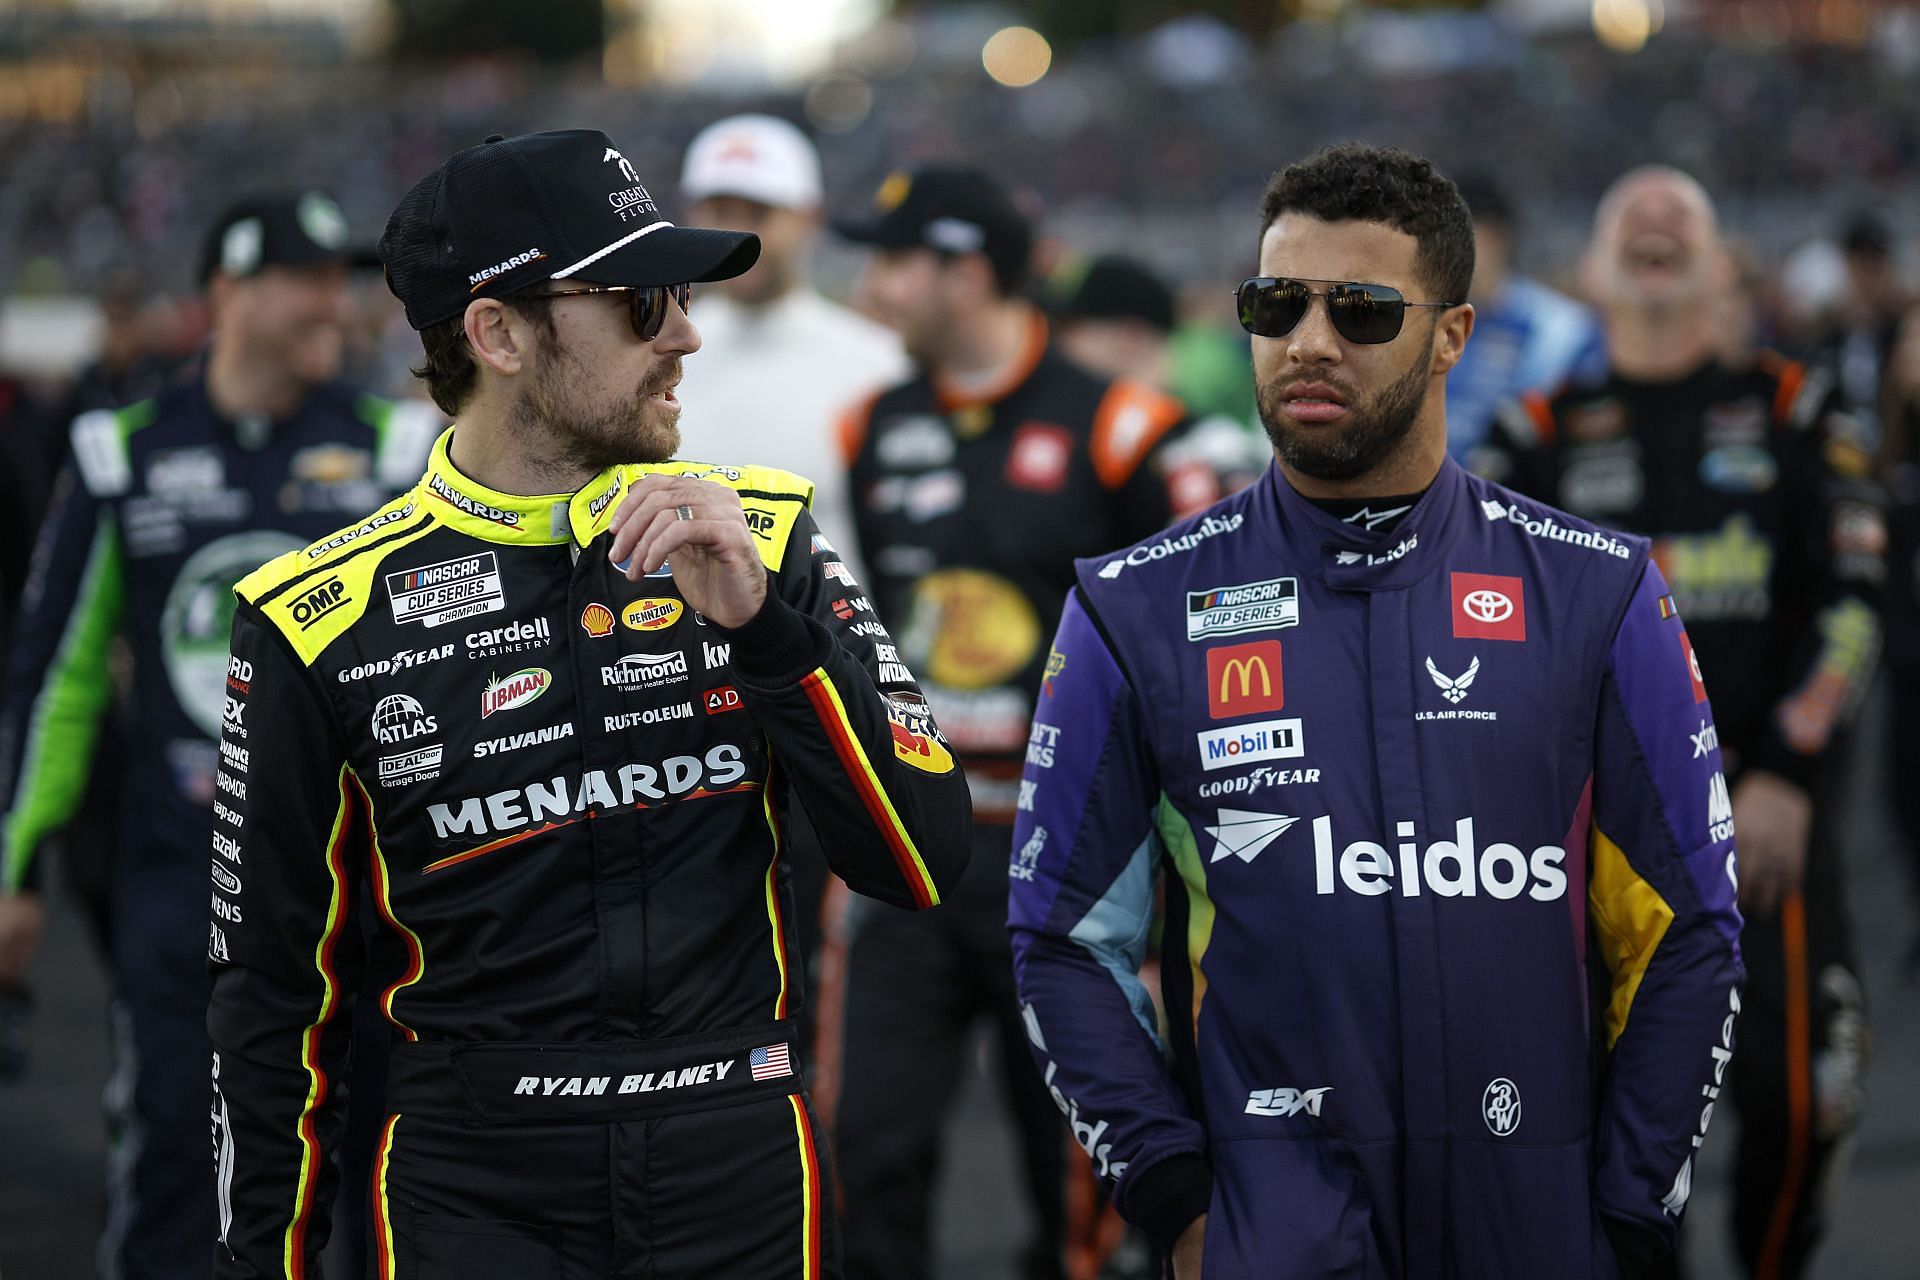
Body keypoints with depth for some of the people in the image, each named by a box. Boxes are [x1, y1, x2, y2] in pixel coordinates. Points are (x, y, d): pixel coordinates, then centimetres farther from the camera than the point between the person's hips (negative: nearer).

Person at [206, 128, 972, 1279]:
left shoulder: (759, 532, 1)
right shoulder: (323, 621, -3)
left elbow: (929, 865, -6)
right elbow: (276, 987, 6)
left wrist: (763, 620, -16)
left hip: (744, 1181, 2)